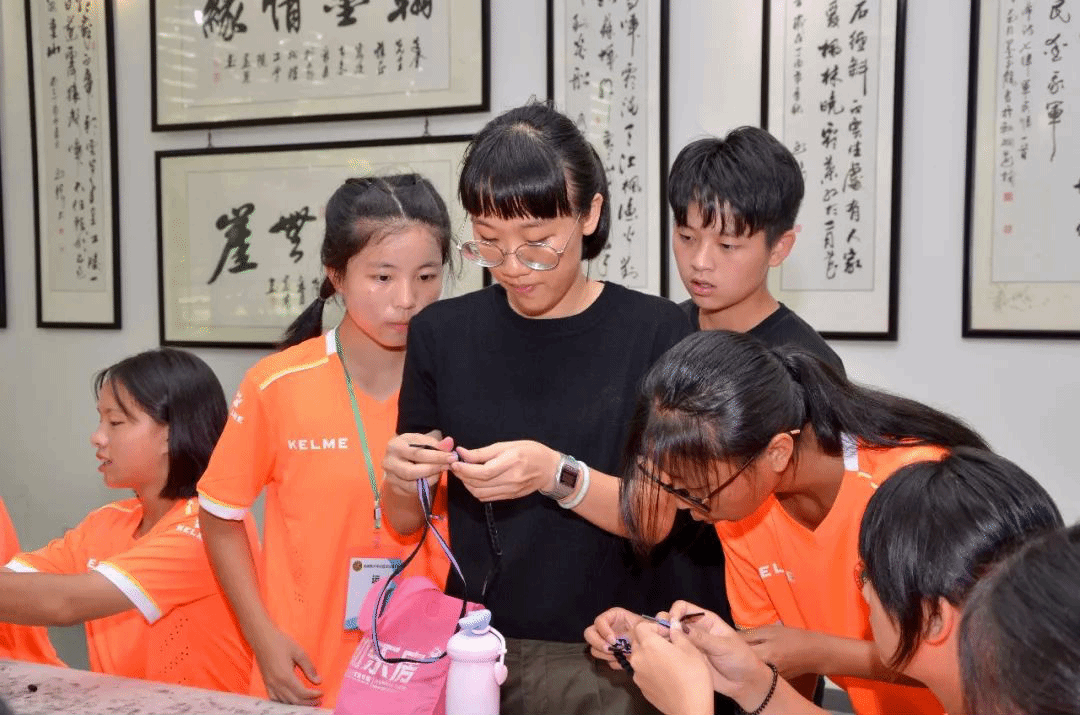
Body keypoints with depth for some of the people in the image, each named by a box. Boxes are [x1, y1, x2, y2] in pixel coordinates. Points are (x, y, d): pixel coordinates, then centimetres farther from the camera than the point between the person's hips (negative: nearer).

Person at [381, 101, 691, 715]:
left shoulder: (655, 332, -10)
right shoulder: (442, 332, -2)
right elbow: (406, 523, 5)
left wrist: (557, 476, -25)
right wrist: (402, 480, -16)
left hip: (602, 660, -2)